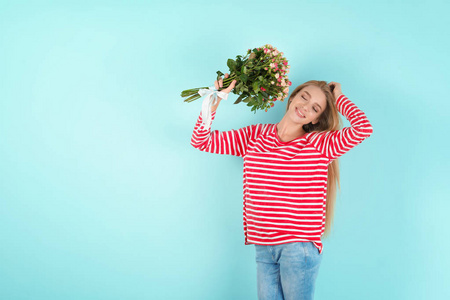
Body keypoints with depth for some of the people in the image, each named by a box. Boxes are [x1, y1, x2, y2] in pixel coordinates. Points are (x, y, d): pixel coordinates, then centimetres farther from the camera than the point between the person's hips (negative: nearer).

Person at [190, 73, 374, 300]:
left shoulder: (319, 144, -3)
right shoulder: (254, 136, 7)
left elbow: (364, 128, -18)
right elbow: (201, 140, 8)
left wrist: (338, 98, -3)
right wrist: (215, 100, -4)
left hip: (300, 247, -3)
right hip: (262, 247, 4)